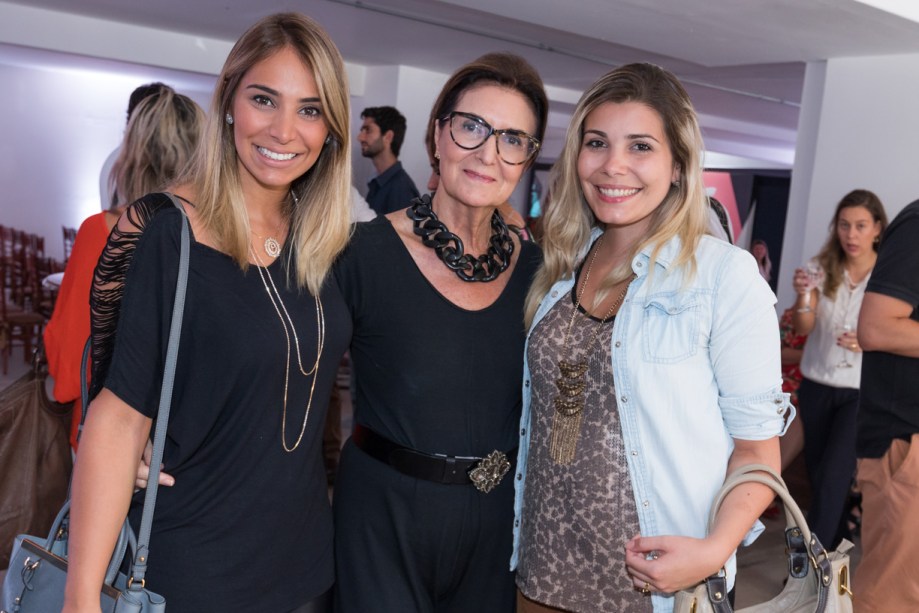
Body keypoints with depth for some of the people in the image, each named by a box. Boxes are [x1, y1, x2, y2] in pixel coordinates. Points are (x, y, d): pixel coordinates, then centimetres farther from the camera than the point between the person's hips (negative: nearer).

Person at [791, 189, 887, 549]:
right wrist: (803, 297, -30)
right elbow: (803, 328, -9)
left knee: (833, 475, -10)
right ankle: (835, 541, 38)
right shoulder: (821, 268, -3)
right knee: (816, 471, 14)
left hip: (861, 390, -3)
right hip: (816, 385, 3)